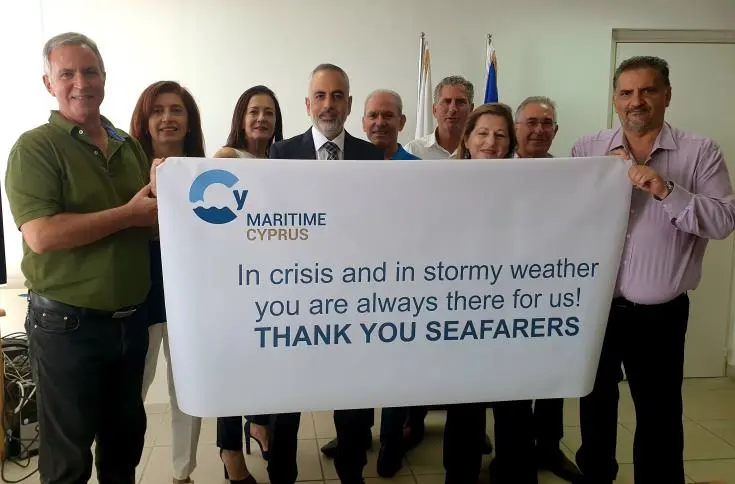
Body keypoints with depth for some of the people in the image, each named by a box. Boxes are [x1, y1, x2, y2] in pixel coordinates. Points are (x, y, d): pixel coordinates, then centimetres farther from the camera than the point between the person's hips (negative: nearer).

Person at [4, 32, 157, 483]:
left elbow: (151, 222, 17)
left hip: (133, 319, 6)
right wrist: (128, 214, -19)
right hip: (68, 323, -5)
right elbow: (41, 236, -22)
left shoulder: (131, 146, 8)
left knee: (126, 434, 21)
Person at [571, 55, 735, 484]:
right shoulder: (588, 149, 2)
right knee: (595, 404, 19)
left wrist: (668, 191, -24)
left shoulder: (701, 153, -4)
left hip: (660, 314, -2)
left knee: (659, 413, 12)